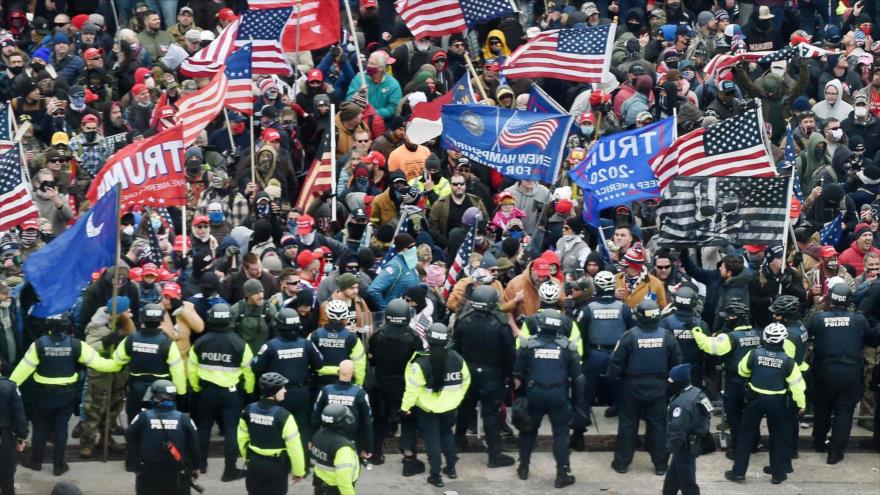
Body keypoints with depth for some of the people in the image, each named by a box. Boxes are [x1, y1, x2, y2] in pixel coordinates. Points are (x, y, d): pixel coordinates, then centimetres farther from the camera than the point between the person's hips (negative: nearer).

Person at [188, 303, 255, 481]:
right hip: (230, 392, -3)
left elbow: (192, 369, 3)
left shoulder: (200, 342, -6)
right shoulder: (238, 343, -13)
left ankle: (200, 464, 29)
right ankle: (230, 469, 3)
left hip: (207, 391, 3)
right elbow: (248, 370, -6)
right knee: (232, 429, 4)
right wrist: (249, 390, 12)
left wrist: (196, 388, 20)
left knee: (204, 426, 19)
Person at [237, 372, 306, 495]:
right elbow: (294, 446, -18)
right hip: (276, 466, -5)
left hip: (254, 464, 5)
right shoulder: (283, 416, -22)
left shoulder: (249, 410, -4)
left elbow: (242, 438, 9)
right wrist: (298, 470, -5)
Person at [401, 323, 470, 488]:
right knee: (447, 433, 25)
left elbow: (412, 388, -20)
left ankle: (435, 475, 13)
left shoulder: (421, 362, -24)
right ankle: (451, 468, 35)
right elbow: (465, 380, 4)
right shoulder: (457, 358, -11)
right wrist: (457, 398, 20)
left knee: (432, 438, 9)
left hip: (427, 408, -4)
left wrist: (405, 406, -7)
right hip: (449, 406, 4)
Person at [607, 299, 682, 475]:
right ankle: (660, 464, 12)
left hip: (633, 388, -2)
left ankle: (622, 462, 15)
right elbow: (677, 362, 2)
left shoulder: (630, 336, -17)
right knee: (658, 425, 9)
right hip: (658, 388, 2)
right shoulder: (666, 337, -8)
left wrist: (612, 377, 5)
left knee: (628, 424, 9)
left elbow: (617, 362, -12)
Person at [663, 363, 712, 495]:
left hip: (685, 447, -10)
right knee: (672, 477, 25)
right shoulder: (696, 393, 3)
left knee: (686, 481, 2)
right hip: (693, 443, 10)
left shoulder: (682, 402, -29)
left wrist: (671, 445, -14)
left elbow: (677, 429, -30)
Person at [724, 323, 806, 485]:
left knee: (747, 434, 11)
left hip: (756, 399, 0)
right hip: (777, 401, 0)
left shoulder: (754, 354, -11)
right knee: (778, 436, 15)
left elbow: (742, 370, 7)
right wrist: (801, 403, 6)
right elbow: (797, 384, -8)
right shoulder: (787, 361, -14)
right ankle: (778, 473, 19)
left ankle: (738, 471, 11)